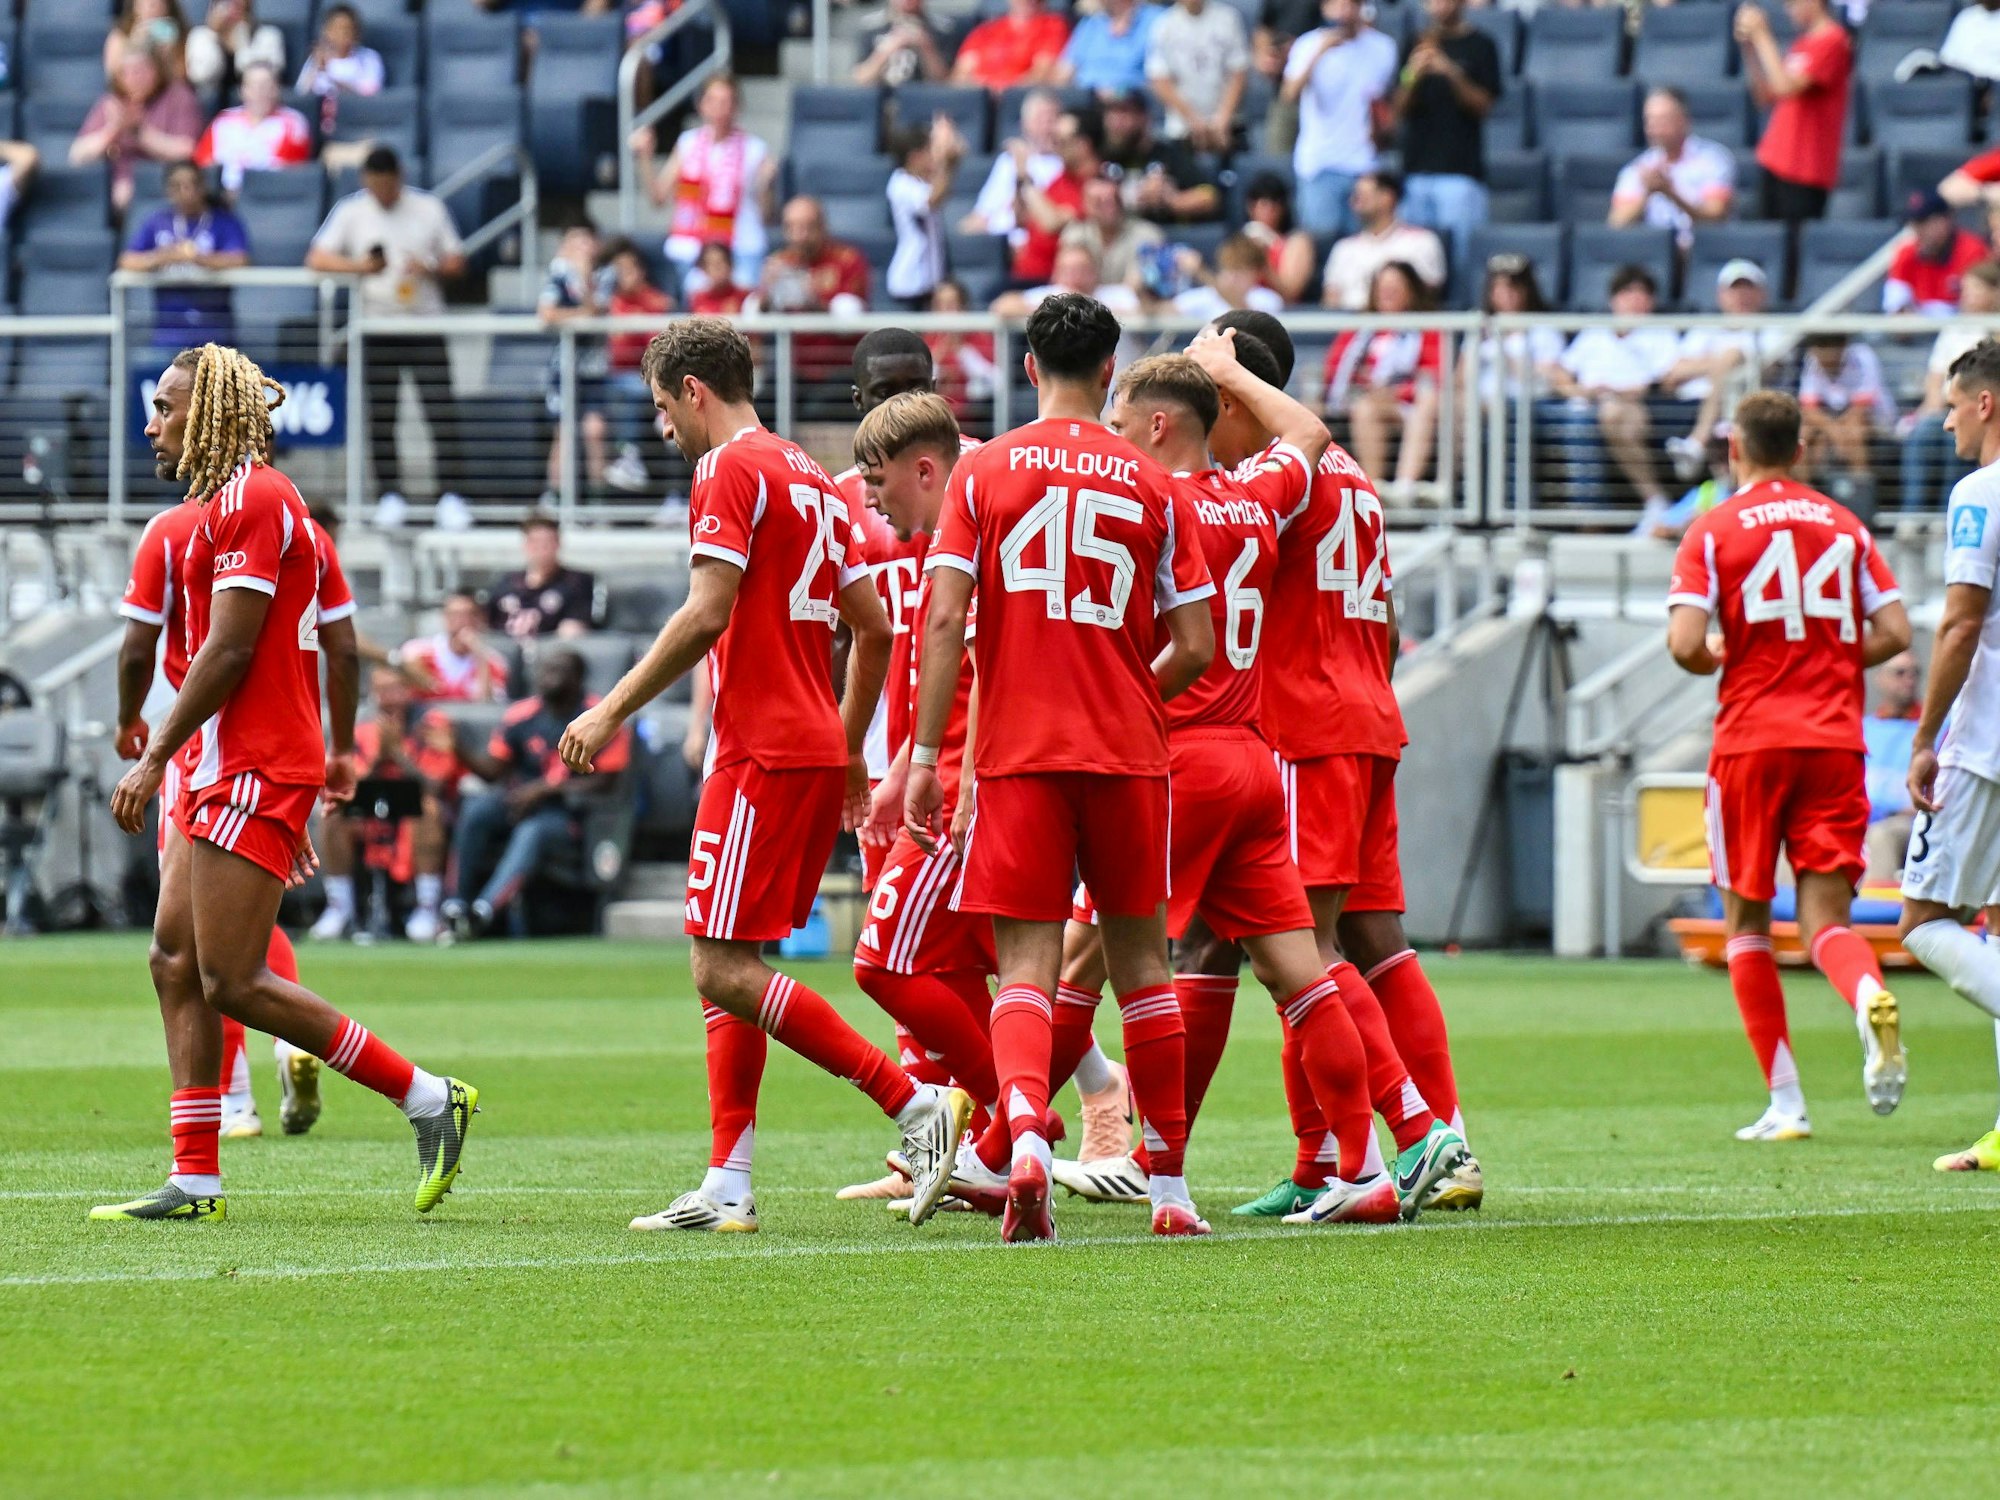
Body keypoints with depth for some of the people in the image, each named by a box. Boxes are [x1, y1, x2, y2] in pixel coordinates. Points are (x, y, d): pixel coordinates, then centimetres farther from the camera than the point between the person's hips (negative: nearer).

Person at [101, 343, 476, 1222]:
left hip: (253, 774, -11)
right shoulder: (233, 501, 18)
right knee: (176, 962, 7)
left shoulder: (249, 500, -13)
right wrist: (337, 752, 23)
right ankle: (195, 1180, 7)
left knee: (234, 981, -11)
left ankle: (428, 1100, -5)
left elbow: (228, 651, -19)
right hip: (226, 774, 11)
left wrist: (156, 758, -18)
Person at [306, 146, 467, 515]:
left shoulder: (429, 208, 5)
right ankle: (390, 495, 7)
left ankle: (449, 493, -9)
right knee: (381, 417, 0)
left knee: (441, 412, -9)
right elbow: (316, 258, -1)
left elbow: (456, 263, 8)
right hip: (378, 328, 1)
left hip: (426, 326, -1)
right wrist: (358, 266, -19)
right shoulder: (351, 211, 4)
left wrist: (430, 269, -14)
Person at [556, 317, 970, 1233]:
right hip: (817, 750, 10)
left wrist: (613, 710, -14)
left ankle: (917, 1106, -15)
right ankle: (727, 1187, 8)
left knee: (725, 971, -10)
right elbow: (873, 626, 20)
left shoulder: (730, 470, -9)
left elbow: (706, 615, -19)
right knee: (726, 968, 11)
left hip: (762, 754, -10)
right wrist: (848, 748, 27)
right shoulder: (809, 478, 18)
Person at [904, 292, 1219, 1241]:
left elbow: (944, 620, -6)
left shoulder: (983, 472, 1)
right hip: (1126, 754, 1)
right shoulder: (1152, 485, 3)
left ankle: (1024, 1130, -29)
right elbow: (1195, 649, 2)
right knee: (1139, 958, 12)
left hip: (1017, 753, -1)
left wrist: (924, 757, -3)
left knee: (1026, 965, -3)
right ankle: (1169, 1183, 16)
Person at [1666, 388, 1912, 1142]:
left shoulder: (1713, 531, -1)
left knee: (1747, 920, 11)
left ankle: (1785, 1101, 6)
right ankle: (1870, 997, -32)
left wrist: (1717, 659, 10)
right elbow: (1894, 632, 4)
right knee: (1826, 919, 3)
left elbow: (1686, 643, -12)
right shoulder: (1843, 526, 9)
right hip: (1836, 738, 2)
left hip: (1751, 741, -2)